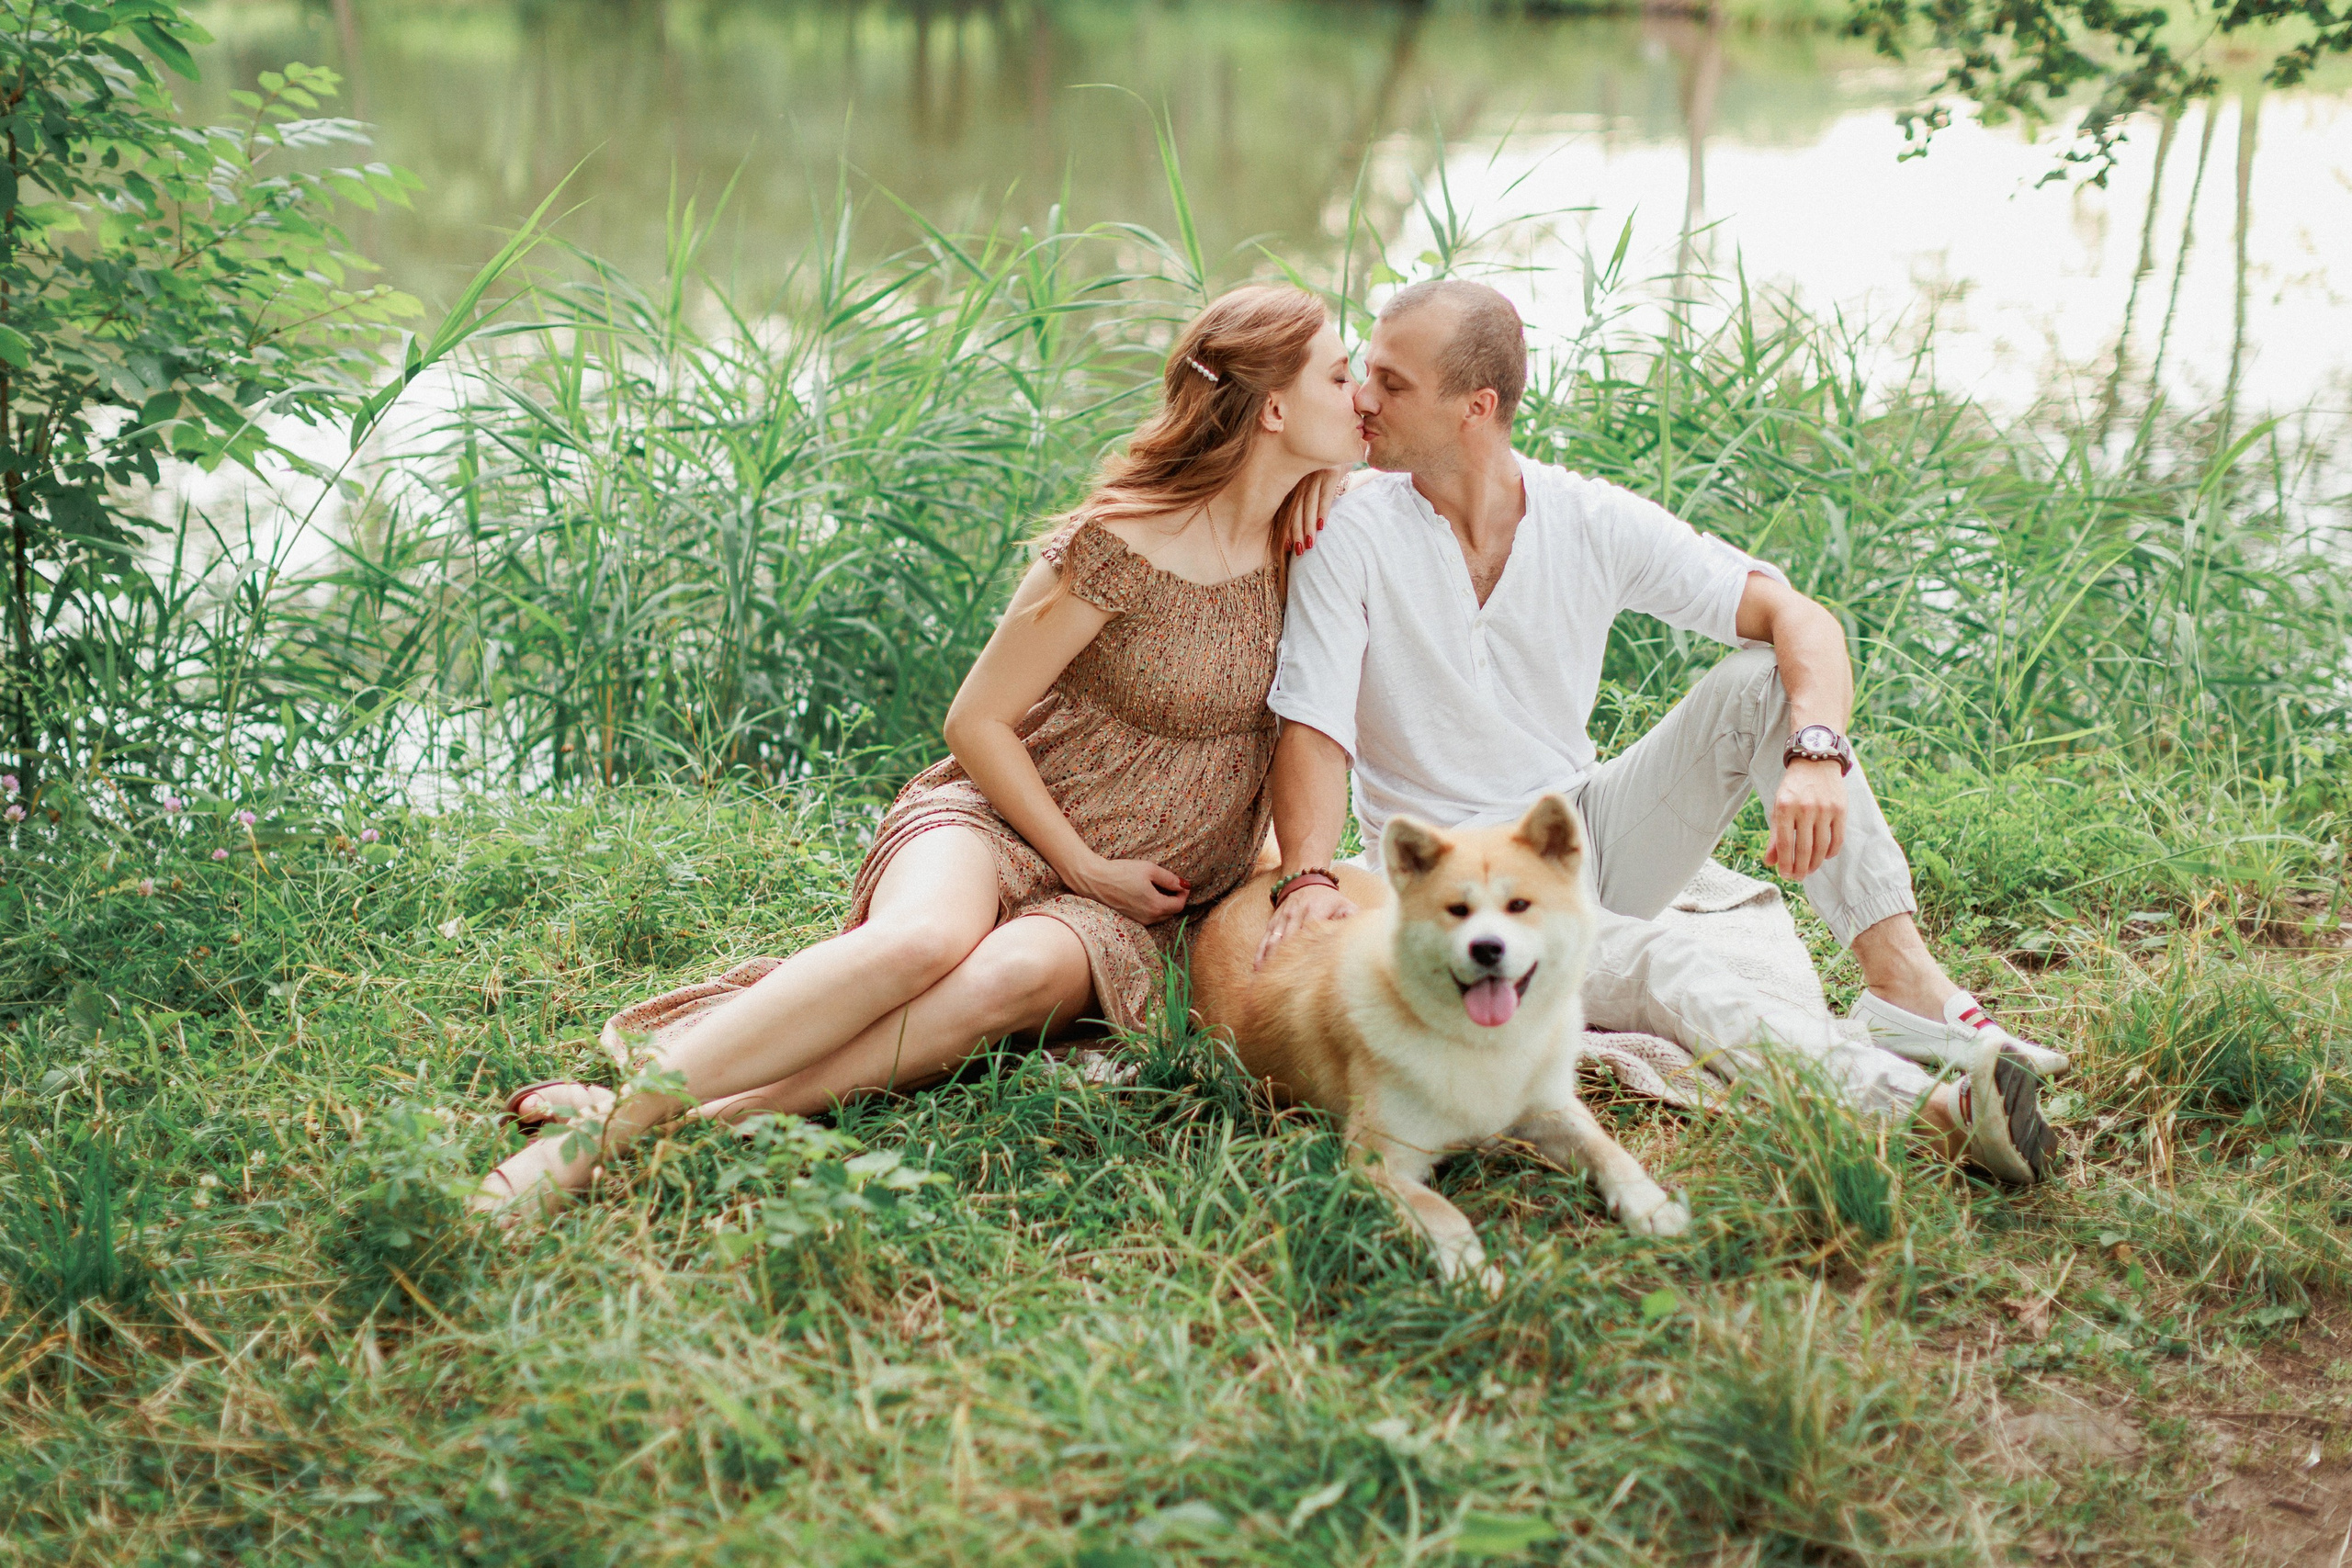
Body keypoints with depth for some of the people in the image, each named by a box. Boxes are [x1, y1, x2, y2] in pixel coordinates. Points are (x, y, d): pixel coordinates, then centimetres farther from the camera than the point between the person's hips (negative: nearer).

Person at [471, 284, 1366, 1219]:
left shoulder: (1308, 539, 2)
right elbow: (977, 720, -7)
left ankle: (687, 1115, -40)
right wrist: (1082, 866, -9)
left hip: (1125, 908, 3)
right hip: (1001, 819, -3)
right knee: (924, 940, -39)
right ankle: (620, 1116, -39)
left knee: (1014, 975, -34)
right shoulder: (1119, 547, -14)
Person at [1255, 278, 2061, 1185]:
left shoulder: (1592, 521, -5)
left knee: (1762, 684, -17)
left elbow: (1802, 620, -10)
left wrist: (1815, 758, -30)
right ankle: (1927, 1104, -53)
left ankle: (1902, 979, -27)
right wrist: (1307, 880, -37)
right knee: (1647, 961, -34)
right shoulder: (1351, 534, -10)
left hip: (1591, 833, 4)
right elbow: (1315, 728, -16)